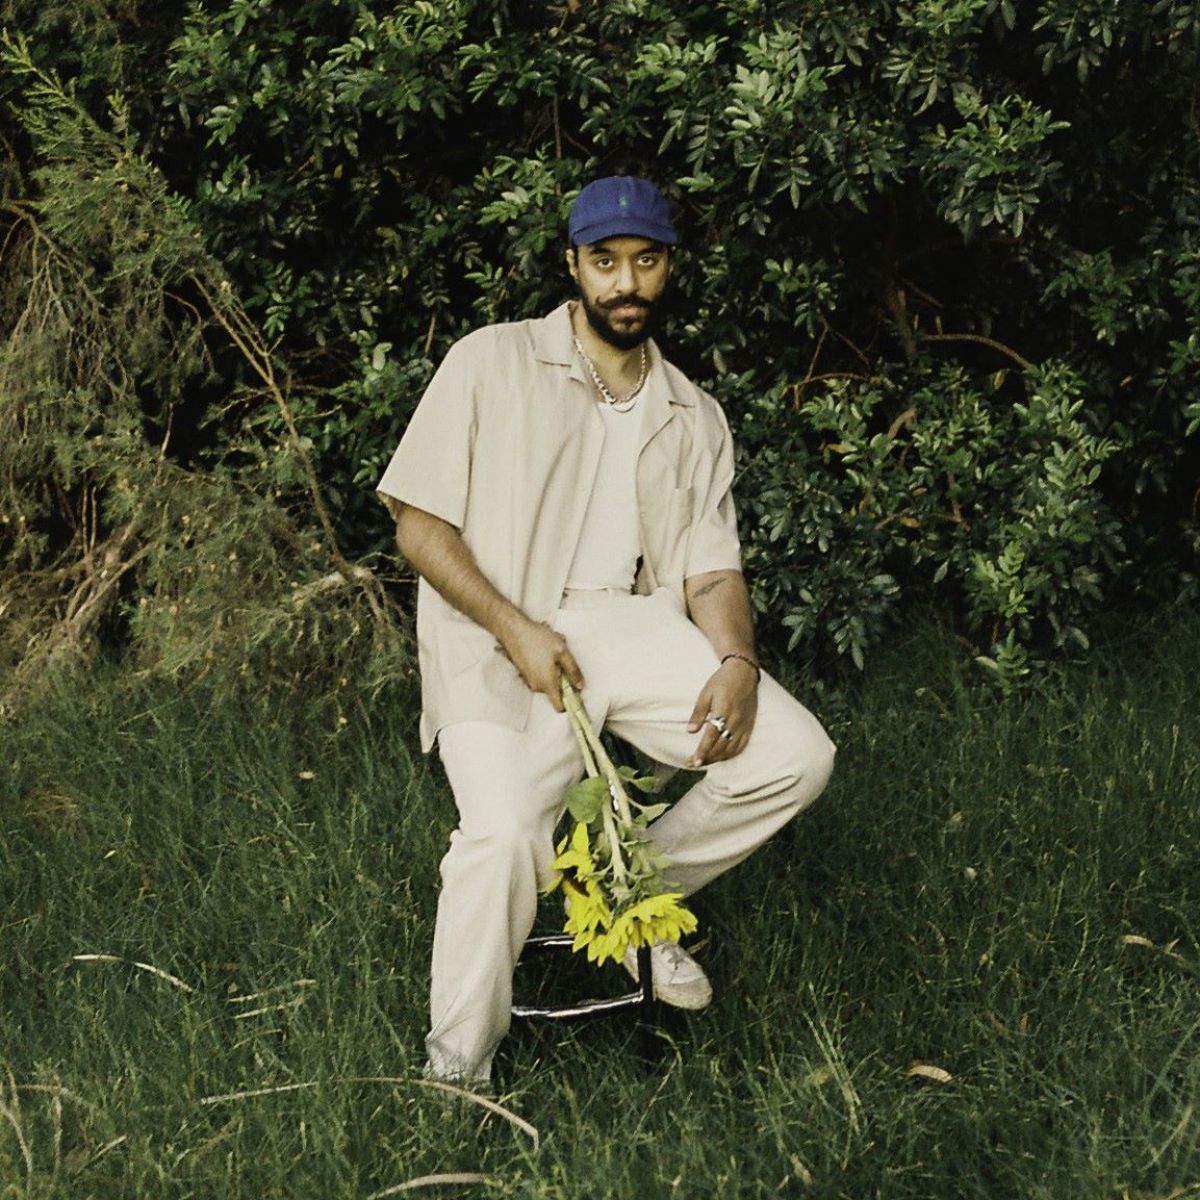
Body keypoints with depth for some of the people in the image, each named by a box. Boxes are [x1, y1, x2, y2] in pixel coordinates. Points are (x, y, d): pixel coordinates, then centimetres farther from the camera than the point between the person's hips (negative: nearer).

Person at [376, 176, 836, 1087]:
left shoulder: (694, 416, 16)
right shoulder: (493, 364, 3)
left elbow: (711, 565, 10)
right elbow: (418, 524, -2)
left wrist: (736, 662, -13)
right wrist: (515, 629, -15)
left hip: (636, 626, 4)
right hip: (501, 635, -4)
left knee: (795, 754, -16)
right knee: (505, 832, -29)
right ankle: (456, 1072, -9)